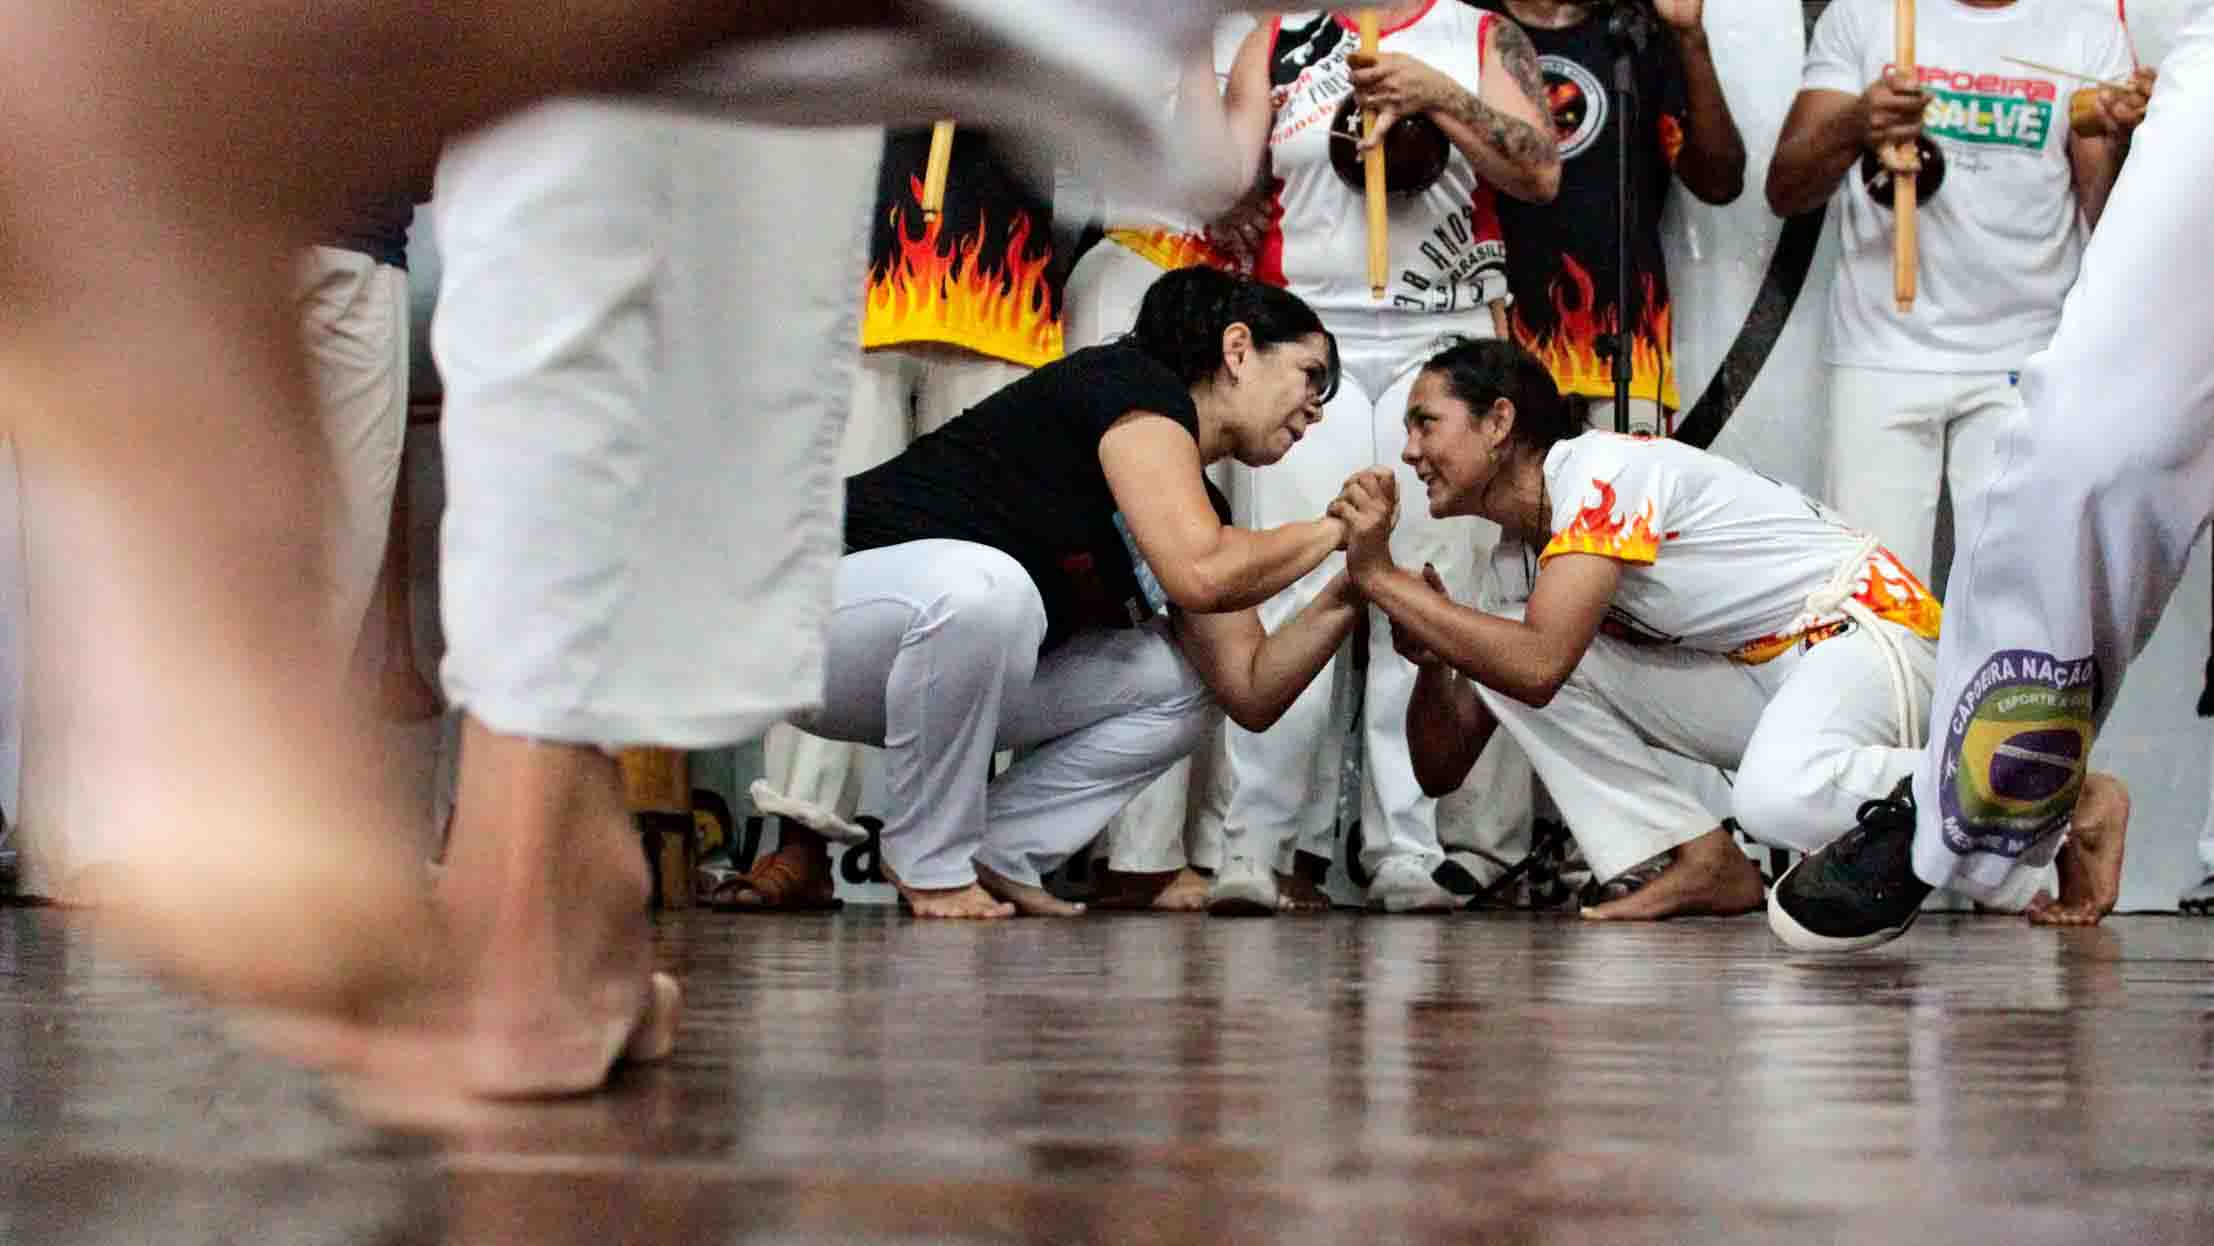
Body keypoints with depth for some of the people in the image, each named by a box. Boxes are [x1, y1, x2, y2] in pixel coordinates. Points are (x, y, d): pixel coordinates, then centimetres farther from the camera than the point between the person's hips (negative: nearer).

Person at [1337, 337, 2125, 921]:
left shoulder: (1603, 470, -19)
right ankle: (1704, 865, -6)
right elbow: (1441, 767, 5)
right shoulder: (1518, 559, 8)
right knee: (1498, 653, -7)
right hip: (1758, 676, 8)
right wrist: (1431, 655, -15)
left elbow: (1541, 668, -33)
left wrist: (1382, 580, -25)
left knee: (1779, 801, -42)